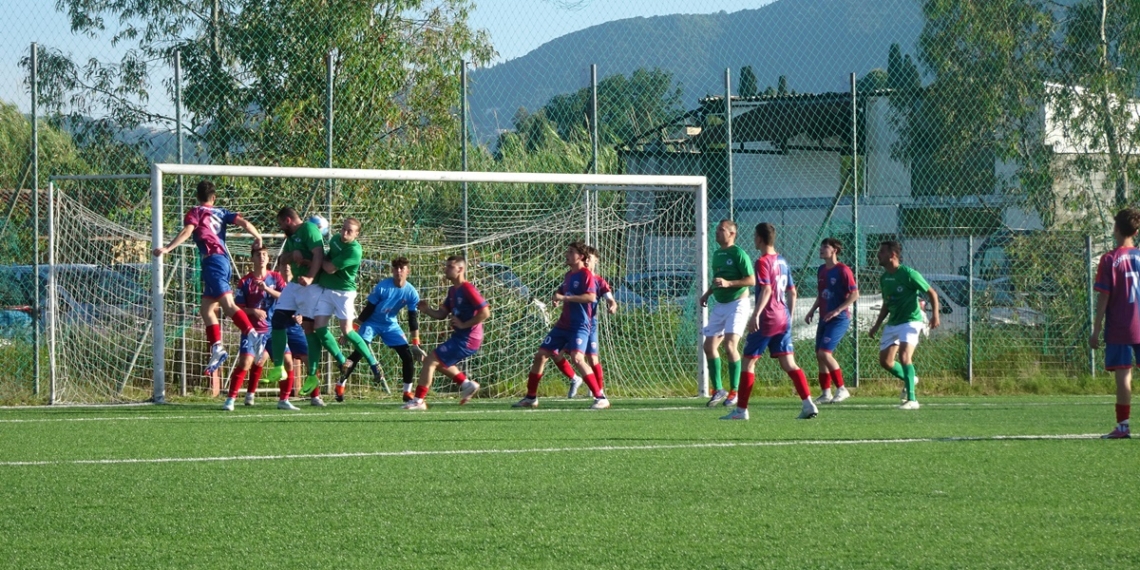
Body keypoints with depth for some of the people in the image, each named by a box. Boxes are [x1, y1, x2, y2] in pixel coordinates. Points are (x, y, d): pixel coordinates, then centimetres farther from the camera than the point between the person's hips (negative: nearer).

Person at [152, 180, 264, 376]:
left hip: (212, 260, -7)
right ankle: (217, 348, 6)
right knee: (207, 309, 14)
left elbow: (187, 231, -13)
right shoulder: (221, 213, 20)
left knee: (227, 304, -20)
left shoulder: (196, 212, 4)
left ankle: (253, 335, -37)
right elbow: (243, 222, 10)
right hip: (224, 259, 7)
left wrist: (167, 249, -21)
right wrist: (258, 237, 24)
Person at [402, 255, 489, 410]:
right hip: (459, 337, 10)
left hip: (467, 339, -10)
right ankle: (467, 384, 29)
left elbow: (485, 312, -22)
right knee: (440, 362, 26)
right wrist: (426, 310, -5)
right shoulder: (453, 290, 12)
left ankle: (418, 400, -7)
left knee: (430, 361, -10)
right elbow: (441, 314, 13)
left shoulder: (467, 289, -17)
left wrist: (464, 324, -20)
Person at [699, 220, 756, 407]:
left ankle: (734, 392, -11)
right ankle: (718, 390, 14)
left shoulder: (739, 254, -11)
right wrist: (708, 293, 13)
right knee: (709, 345, 3)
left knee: (730, 344, -18)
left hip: (737, 303, -8)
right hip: (720, 305, 8)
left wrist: (728, 283, -24)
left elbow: (752, 280, -16)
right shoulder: (717, 254, 14)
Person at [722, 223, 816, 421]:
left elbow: (766, 290, -24)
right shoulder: (783, 261, 14)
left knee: (748, 361, 2)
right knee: (788, 363, 4)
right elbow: (792, 292, 19)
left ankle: (741, 410, 4)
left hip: (766, 319, -7)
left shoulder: (763, 262, -10)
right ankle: (808, 404, -10)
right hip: (783, 319, 7)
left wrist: (755, 315, -31)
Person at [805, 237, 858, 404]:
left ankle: (841, 389, -8)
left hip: (839, 319, -8)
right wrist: (812, 310, 13)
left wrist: (837, 310, -20)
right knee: (820, 355, 6)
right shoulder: (821, 270, 13)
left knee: (824, 353, -17)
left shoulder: (842, 270, -11)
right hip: (824, 319, 8)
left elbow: (855, 294, -14)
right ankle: (826, 393, 13)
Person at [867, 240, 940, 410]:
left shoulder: (908, 274, -13)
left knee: (904, 356, -23)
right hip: (892, 324, 8)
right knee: (885, 361, 8)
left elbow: (932, 293, -8)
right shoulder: (884, 278, 9)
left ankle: (911, 399, -22)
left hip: (910, 321, -8)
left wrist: (935, 315, -18)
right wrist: (877, 325, 20)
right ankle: (909, 379, 34)